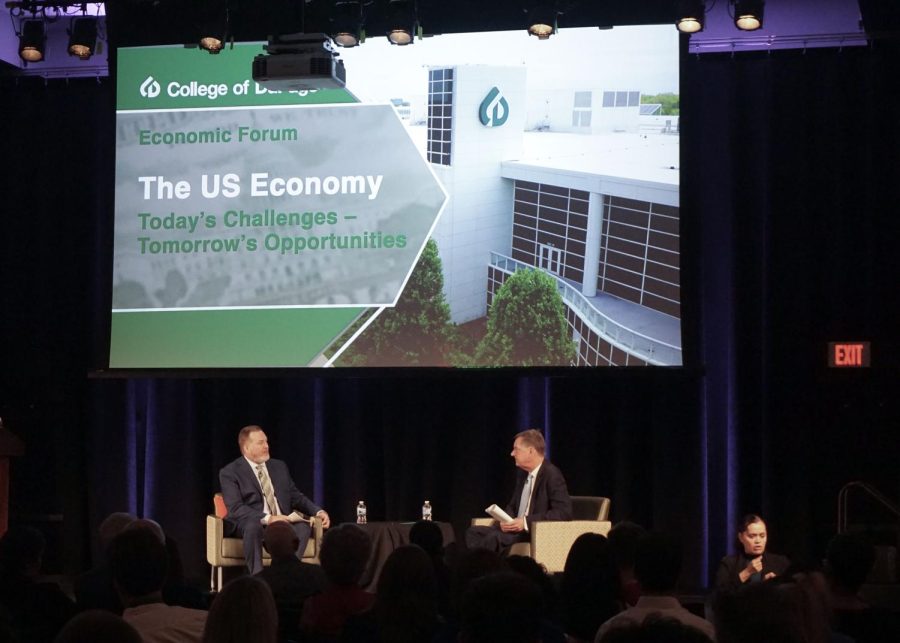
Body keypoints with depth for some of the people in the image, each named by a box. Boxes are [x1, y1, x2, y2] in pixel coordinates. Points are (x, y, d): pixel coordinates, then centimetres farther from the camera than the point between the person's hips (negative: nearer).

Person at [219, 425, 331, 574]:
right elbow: (235, 509, -12)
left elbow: (296, 497, 21)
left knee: (303, 527, -29)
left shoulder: (279, 466, 18)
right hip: (253, 523, -4)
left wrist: (319, 511, 1)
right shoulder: (230, 472, 0)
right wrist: (268, 518, -26)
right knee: (253, 526, -40)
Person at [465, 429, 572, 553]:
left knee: (495, 537, -30)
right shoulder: (523, 473, 15)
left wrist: (526, 522, -23)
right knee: (473, 532, -6)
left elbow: (564, 512, -20)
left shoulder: (552, 474, -11)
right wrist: (506, 521, -1)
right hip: (518, 529, 9)